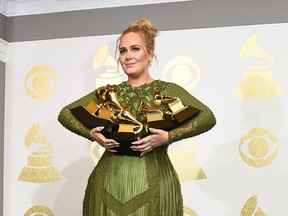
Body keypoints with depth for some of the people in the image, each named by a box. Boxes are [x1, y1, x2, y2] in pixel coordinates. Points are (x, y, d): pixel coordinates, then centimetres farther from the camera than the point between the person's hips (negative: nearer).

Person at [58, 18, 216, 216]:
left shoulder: (167, 91, 1)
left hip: (153, 184, -2)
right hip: (108, 183, 3)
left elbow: (208, 118, -10)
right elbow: (65, 114, 9)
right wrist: (91, 133, -9)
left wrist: (168, 136, -22)